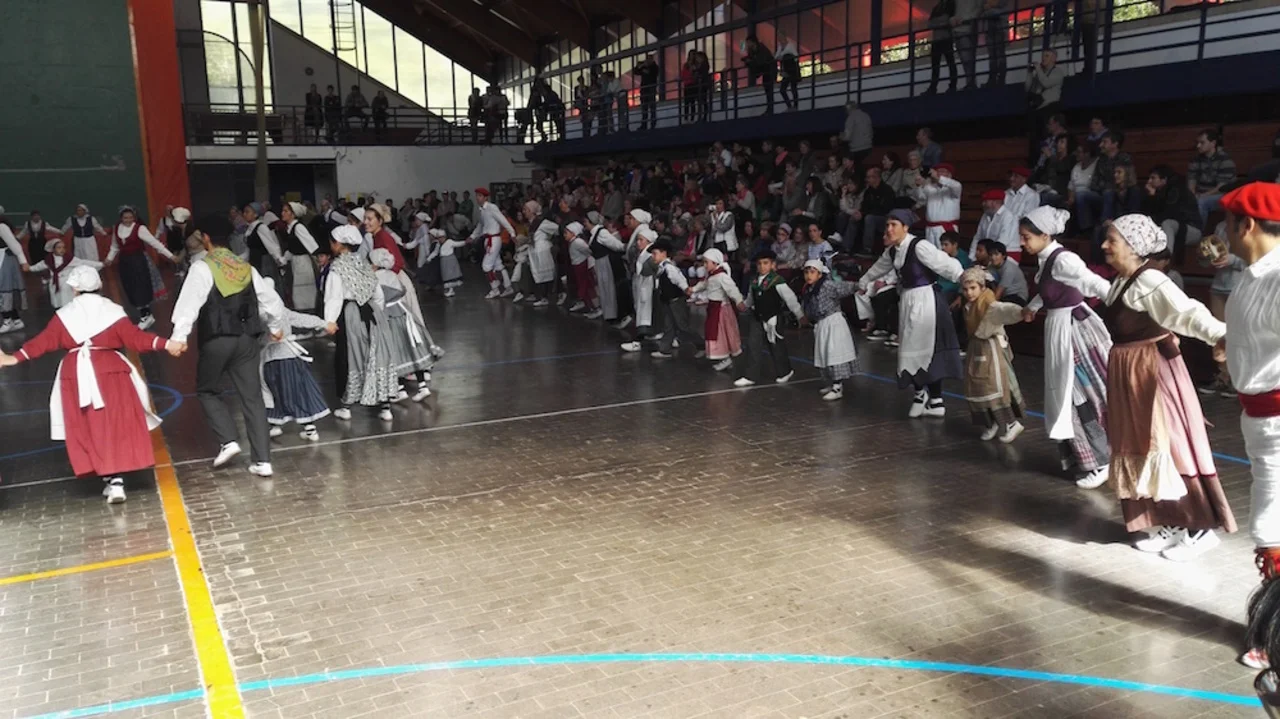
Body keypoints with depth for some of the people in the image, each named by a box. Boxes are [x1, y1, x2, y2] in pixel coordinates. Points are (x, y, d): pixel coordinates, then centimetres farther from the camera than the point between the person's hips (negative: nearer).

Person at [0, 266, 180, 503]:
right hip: (110, 372, -1)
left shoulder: (64, 314, 5)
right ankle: (116, 480, -8)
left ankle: (110, 479, 6)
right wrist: (165, 344, -9)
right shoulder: (112, 310, 0)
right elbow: (134, 338, -7)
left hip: (77, 375, 1)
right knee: (117, 426, 1)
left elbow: (44, 341, 4)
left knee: (89, 430, 9)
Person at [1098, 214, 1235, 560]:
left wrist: (1220, 334, -52)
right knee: (1142, 448, 12)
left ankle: (1201, 528, 10)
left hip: (1154, 372, -9)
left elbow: (1187, 312, -36)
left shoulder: (1149, 281, -20)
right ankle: (1169, 525, 22)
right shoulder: (1121, 282, 7)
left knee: (1167, 447, -2)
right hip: (1128, 375, 9)